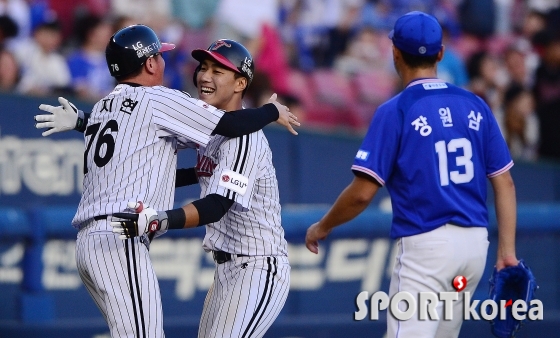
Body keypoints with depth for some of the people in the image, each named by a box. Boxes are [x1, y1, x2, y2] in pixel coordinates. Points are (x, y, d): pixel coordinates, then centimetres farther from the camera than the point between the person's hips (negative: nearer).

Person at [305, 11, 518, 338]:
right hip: (476, 243, 6)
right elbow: (505, 182, 6)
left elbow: (362, 193, -10)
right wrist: (507, 250, 8)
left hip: (425, 247, -6)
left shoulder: (395, 111, -7)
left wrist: (321, 228, 6)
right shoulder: (475, 106, 8)